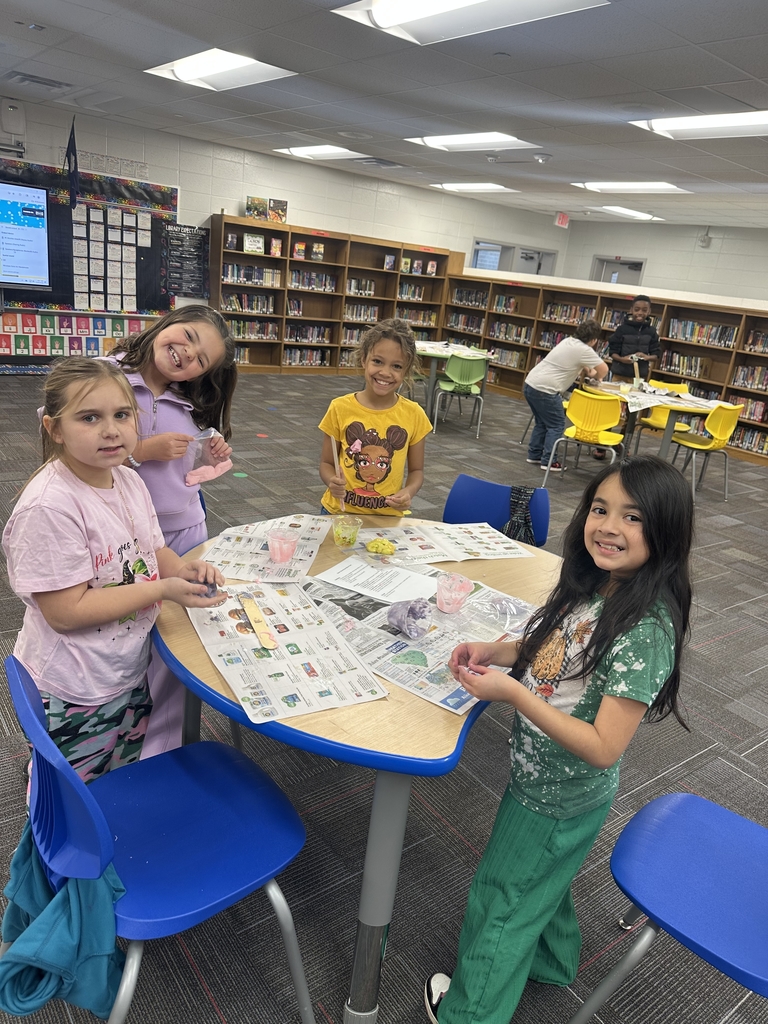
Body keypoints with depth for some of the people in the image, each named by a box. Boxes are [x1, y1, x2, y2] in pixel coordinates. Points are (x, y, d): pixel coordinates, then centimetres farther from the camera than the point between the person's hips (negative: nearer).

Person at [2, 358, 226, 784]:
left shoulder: (129, 481, -3)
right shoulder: (49, 506, -28)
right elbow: (66, 611, -27)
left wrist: (182, 568, -12)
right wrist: (163, 589, -27)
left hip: (130, 671, 8)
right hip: (74, 696, -7)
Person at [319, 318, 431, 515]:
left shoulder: (414, 415, -8)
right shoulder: (340, 408, -10)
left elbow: (416, 470, 3)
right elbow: (326, 463, -1)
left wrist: (408, 492, -17)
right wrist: (332, 481, -21)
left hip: (388, 517, 1)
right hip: (339, 512, 0)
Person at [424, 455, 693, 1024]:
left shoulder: (646, 630, -33)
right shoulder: (594, 586, -9)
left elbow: (604, 748, -30)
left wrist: (512, 693, -33)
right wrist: (496, 653, -9)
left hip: (561, 802, -7)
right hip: (540, 776, 7)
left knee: (501, 900, 16)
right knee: (540, 880, 32)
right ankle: (551, 961, 61)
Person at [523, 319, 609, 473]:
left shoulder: (568, 341, 17)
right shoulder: (584, 350, -9)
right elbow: (604, 369, -5)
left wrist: (588, 370, 26)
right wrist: (596, 377, 15)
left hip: (530, 384, 9)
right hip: (544, 390, -9)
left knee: (542, 422, 21)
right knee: (556, 425, 1)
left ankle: (534, 455, 26)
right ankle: (548, 461, 2)